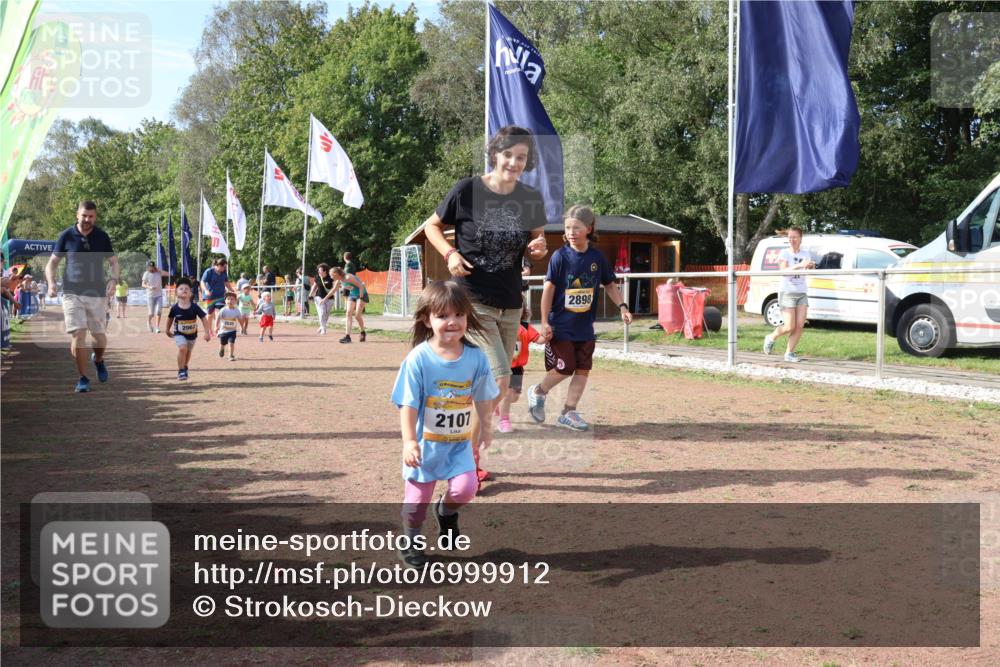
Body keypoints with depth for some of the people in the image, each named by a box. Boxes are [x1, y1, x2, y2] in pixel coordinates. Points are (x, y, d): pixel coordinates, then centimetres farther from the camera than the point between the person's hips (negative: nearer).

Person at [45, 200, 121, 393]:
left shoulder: (102, 237, 3)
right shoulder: (67, 236, 1)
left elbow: (113, 261, 10)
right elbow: (53, 262, 6)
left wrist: (113, 279, -9)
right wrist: (51, 282, -11)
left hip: (97, 293, 1)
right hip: (72, 293, -1)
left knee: (100, 336, 5)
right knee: (78, 335, -9)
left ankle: (98, 360, 39)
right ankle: (83, 378, 2)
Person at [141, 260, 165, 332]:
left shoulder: (159, 272, 1)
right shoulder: (146, 274, -6)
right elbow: (143, 284, -7)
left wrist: (158, 270, -14)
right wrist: (149, 287, -26)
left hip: (159, 295, 2)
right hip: (150, 296, -2)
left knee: (159, 311, -11)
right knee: (151, 313, 2)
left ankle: (157, 327, -4)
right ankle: (148, 322, 34)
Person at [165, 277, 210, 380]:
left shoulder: (195, 307, -18)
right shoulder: (174, 308, -16)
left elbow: (203, 318, -11)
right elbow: (170, 318, 3)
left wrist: (207, 333, -13)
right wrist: (168, 330, 16)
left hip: (192, 334, 2)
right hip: (179, 334, -2)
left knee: (188, 351, 18)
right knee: (182, 348, -24)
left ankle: (184, 367, 47)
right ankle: (181, 371, -10)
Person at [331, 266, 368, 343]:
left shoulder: (348, 277, -26)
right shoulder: (339, 280, -1)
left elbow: (361, 286, -24)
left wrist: (361, 299, -21)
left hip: (361, 294, -8)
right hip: (352, 295, 8)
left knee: (357, 315, -10)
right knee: (349, 313, -7)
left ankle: (363, 333, 15)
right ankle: (348, 336, -11)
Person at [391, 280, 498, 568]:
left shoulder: (476, 357, -8)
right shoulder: (418, 359, -18)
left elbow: (483, 398, 6)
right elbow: (408, 404, -16)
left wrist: (486, 428, 16)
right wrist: (409, 441, -21)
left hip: (460, 442, 2)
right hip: (425, 444, -2)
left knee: (466, 488, -10)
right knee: (418, 496, 8)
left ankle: (446, 511, 25)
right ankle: (411, 541, 35)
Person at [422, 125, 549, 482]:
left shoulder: (531, 198, 0)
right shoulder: (466, 190, -10)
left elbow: (537, 239, 15)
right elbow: (432, 225, 3)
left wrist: (540, 248, -8)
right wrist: (449, 253, -14)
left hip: (510, 304, 5)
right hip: (472, 301, -5)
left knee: (494, 380, 11)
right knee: (500, 377, -16)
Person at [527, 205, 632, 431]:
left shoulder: (597, 257, 1)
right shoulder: (560, 256, -10)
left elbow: (610, 285, 13)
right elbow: (549, 288, -9)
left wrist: (622, 307, 1)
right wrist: (545, 322, -11)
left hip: (585, 327, 4)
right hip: (561, 326, -4)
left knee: (583, 370, 3)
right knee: (564, 368, -2)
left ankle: (569, 412, 14)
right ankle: (538, 391, 25)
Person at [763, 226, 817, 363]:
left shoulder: (806, 253, 10)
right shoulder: (784, 253, -4)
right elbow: (783, 271, -19)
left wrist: (811, 266, -4)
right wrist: (800, 265, -31)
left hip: (801, 293, 5)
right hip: (787, 292, -5)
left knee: (800, 325, -5)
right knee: (790, 327, -10)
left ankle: (789, 353, 6)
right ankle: (771, 338, 18)